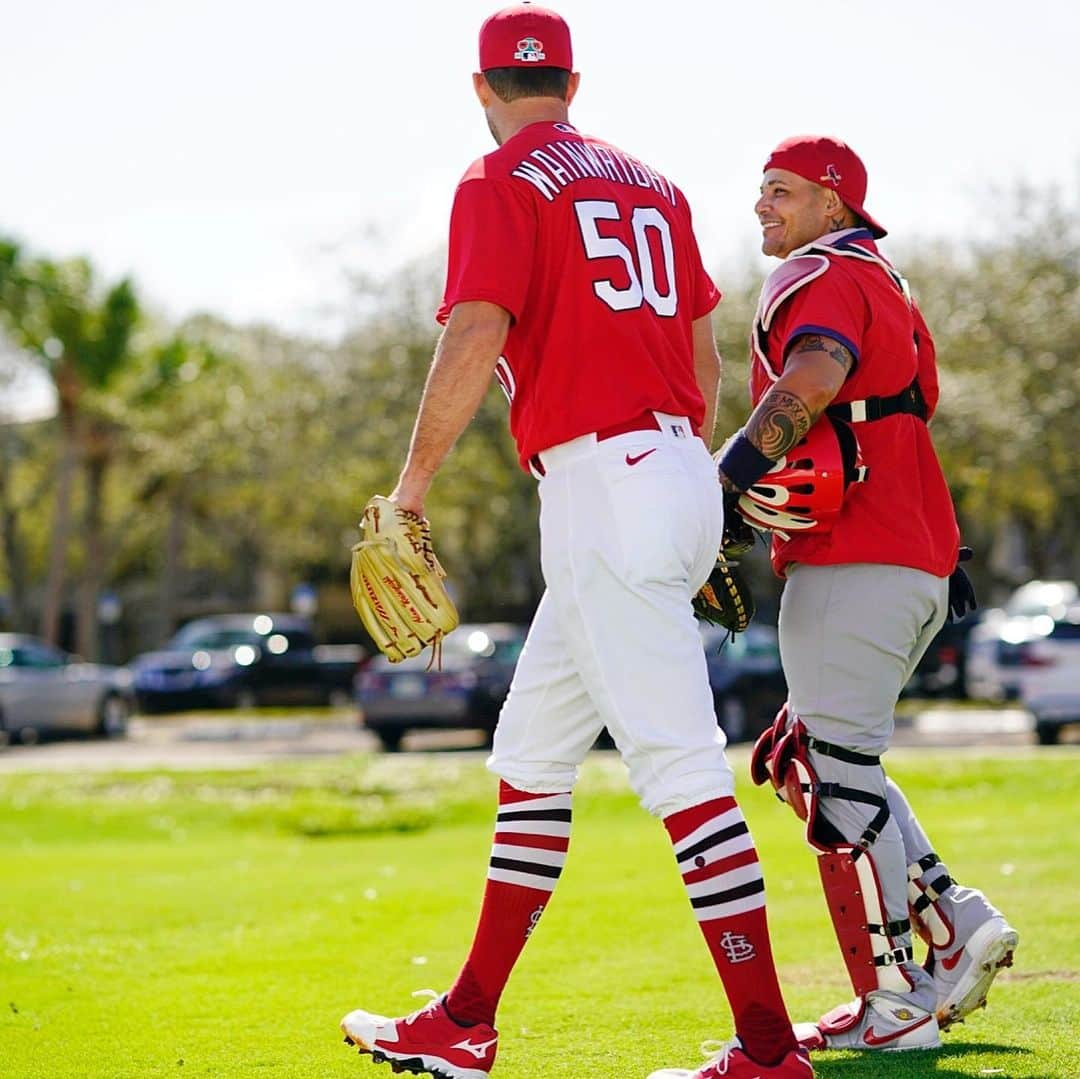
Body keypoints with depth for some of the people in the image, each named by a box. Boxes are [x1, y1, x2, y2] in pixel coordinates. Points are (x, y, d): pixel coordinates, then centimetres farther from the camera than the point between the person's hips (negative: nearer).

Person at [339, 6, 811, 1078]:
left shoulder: (500, 184, -3)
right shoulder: (650, 183, 19)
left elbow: (475, 340, -17)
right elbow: (705, 354, 22)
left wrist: (412, 483, -8)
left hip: (600, 480, -8)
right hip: (678, 473, 8)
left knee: (679, 765, -11)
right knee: (531, 754, 15)